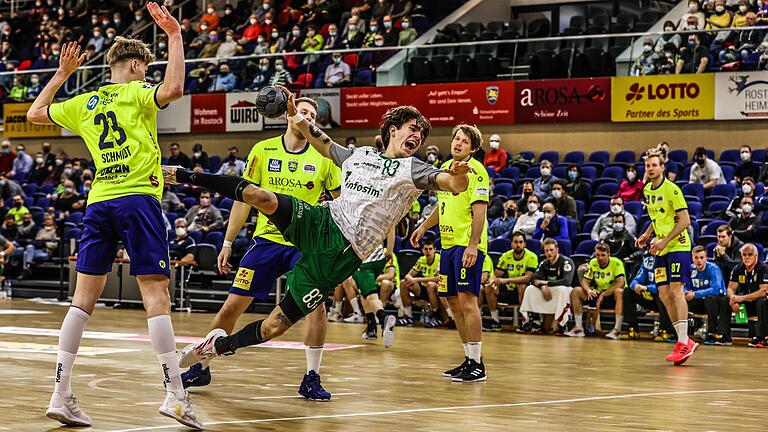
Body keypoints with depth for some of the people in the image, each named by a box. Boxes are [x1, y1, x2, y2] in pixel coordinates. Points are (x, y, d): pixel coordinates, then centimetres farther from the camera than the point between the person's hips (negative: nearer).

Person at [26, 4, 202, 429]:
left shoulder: (84, 103, 17)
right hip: (137, 199, -5)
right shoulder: (137, 94, 1)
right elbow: (173, 89, -19)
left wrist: (61, 75, 37)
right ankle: (175, 394, -13)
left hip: (98, 203, 5)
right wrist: (174, 36, -11)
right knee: (156, 294, -8)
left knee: (84, 297, 6)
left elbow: (35, 113, 29)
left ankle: (60, 394, 1)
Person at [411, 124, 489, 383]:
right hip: (448, 243, 9)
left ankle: (477, 365, -11)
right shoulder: (445, 167, 15)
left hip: (468, 244, -9)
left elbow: (479, 210, -17)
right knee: (453, 302, 10)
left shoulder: (475, 170, -10)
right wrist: (424, 226, 30)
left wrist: (473, 245, -23)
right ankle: (469, 359, 18)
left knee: (467, 299, -13)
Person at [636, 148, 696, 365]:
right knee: (664, 294, 2)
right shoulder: (647, 190, 12)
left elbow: (685, 220, -14)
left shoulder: (671, 189, -12)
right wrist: (647, 235, 12)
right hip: (660, 249, 8)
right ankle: (685, 342, 9)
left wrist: (665, 240, -19)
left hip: (677, 246, -8)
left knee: (676, 290, -16)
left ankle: (683, 342, -18)